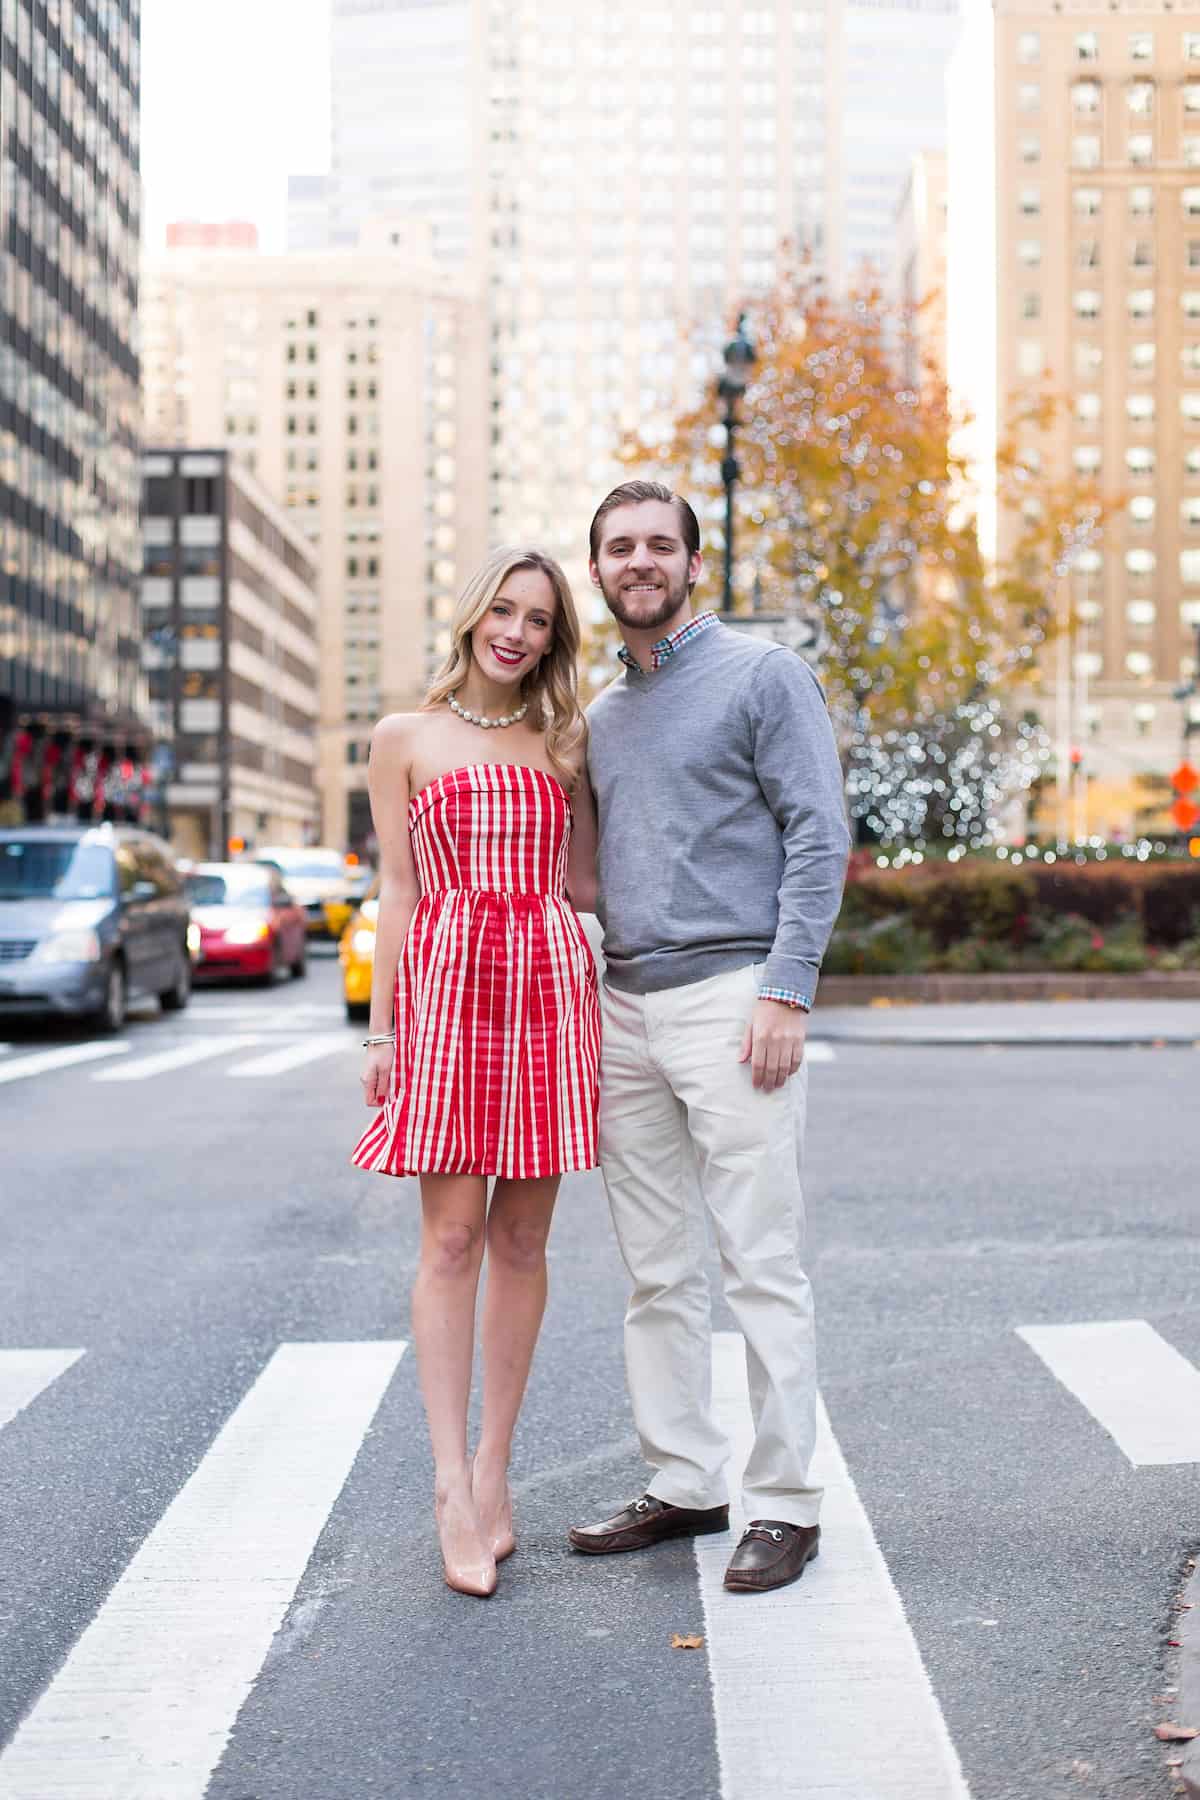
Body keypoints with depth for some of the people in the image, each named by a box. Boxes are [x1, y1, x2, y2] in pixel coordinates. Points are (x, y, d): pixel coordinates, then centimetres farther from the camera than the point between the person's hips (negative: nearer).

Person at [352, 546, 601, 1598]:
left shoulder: (560, 742, 15)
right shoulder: (406, 739, 9)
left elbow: (582, 879, 13)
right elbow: (397, 891, 6)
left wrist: (614, 758, 11)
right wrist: (380, 1028, 3)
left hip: (551, 985, 3)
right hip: (446, 985, -2)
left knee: (521, 1240, 4)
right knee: (452, 1239, -6)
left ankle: (495, 1467, 14)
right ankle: (453, 1491, -3)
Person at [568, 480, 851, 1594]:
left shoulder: (762, 675, 0)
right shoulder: (599, 716, 19)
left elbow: (818, 837, -7)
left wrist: (785, 994, -15)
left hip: (730, 994, -6)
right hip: (625, 1005, 7)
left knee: (761, 1265, -5)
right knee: (657, 1272, 9)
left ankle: (784, 1503, 2)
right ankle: (684, 1484, 18)